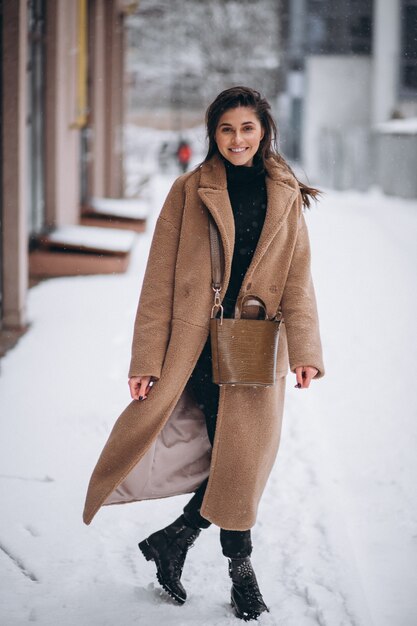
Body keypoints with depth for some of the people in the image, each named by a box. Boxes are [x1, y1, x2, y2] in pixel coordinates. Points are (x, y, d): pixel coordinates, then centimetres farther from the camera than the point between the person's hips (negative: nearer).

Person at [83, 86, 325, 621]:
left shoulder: (286, 197, 8)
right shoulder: (189, 191, 0)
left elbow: (297, 280, 7)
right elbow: (160, 279, -1)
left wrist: (304, 349, -7)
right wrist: (147, 359, -7)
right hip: (196, 345, -3)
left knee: (242, 457, 2)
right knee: (228, 457, -5)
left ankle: (173, 539, 22)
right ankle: (240, 568, 16)